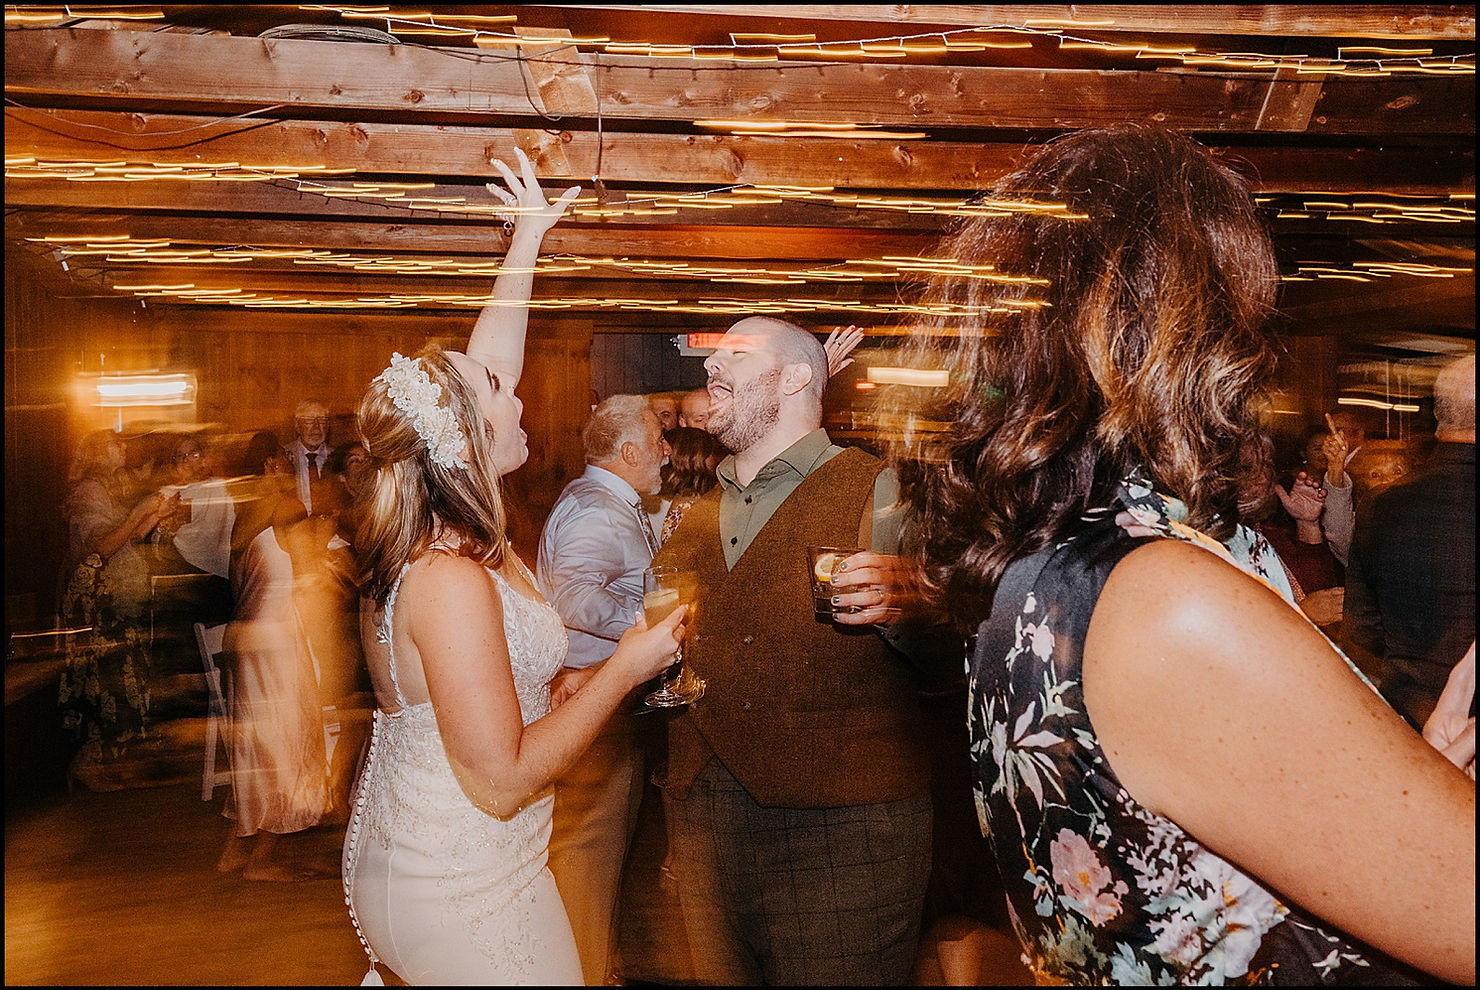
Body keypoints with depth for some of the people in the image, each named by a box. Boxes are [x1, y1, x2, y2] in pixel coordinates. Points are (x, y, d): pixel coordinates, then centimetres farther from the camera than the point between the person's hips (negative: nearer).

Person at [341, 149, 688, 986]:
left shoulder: (429, 536, -1)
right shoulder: (454, 583, -28)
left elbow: (488, 363, 8)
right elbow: (503, 782, -27)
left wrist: (531, 234, 15)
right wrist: (628, 666, -19)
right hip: (467, 899, -9)